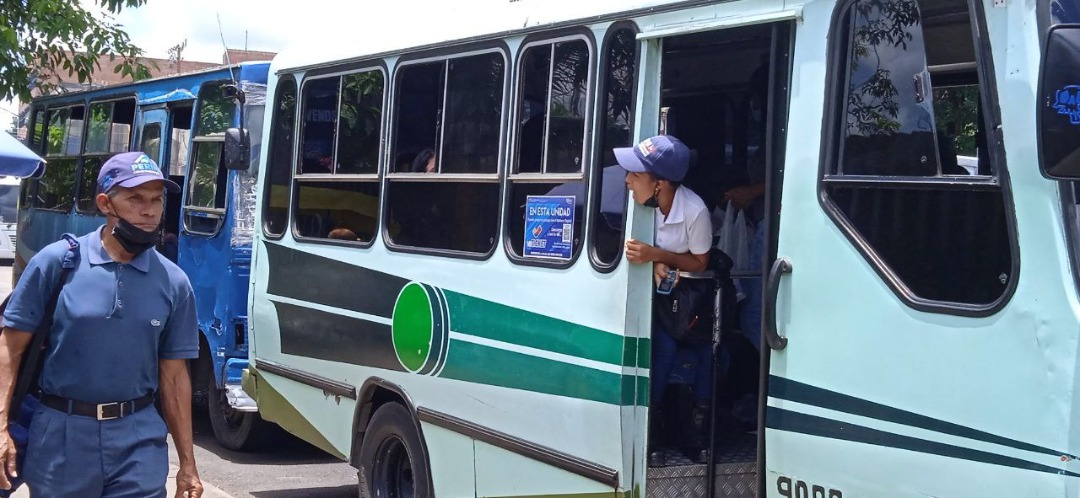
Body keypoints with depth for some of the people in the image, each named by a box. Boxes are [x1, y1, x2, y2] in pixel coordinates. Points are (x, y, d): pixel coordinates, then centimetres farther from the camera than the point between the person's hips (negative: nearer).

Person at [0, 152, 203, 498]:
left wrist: (187, 464, 7)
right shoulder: (57, 262, -5)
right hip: (61, 434, -1)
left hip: (139, 438, 1)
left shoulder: (174, 283, 2)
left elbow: (174, 376, 7)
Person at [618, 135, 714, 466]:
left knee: (707, 347, -18)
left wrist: (656, 255, -29)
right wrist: (655, 265, -25)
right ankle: (648, 429, -9)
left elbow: (699, 263, -14)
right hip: (654, 288, 1)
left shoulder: (695, 211, -30)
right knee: (665, 346, -22)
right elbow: (638, 246, -4)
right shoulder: (639, 200, -23)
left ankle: (698, 429, 0)